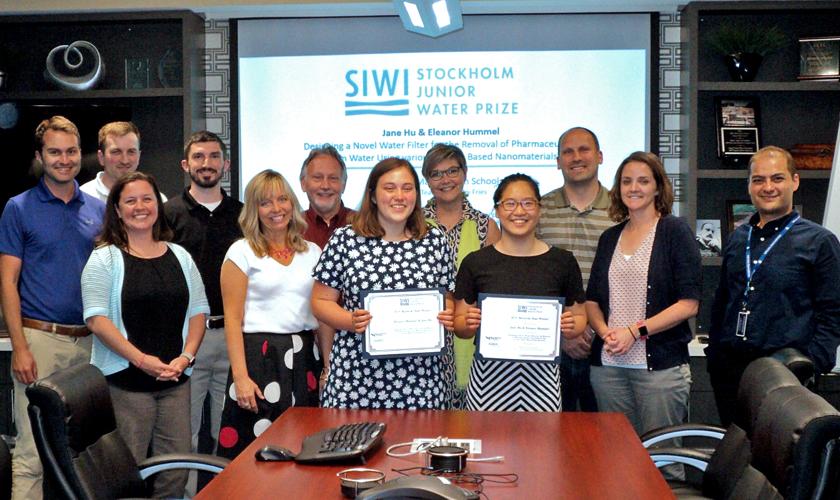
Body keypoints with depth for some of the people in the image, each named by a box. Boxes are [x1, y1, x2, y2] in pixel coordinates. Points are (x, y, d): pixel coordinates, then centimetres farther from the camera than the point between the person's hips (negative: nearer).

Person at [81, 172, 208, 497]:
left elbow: (198, 312, 12)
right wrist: (141, 359, -17)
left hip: (175, 379, 4)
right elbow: (97, 319, -10)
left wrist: (185, 357, -5)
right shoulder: (105, 258, -1)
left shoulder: (180, 257, 13)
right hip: (124, 381, -4)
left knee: (176, 471, 5)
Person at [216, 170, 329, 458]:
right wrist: (240, 377, -13)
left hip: (303, 357, 4)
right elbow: (233, 319, -5)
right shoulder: (242, 253, -1)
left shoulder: (312, 252, 11)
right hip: (259, 357, -4)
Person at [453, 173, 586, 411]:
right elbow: (460, 325, 7)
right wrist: (469, 323, -13)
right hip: (489, 375, 0)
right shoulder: (475, 263, 3)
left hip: (541, 374, 0)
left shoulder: (562, 261, 4)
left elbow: (579, 318, 11)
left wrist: (570, 327, -9)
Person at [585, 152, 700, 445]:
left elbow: (688, 304, -8)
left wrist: (635, 332, -14)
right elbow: (592, 300, 14)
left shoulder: (675, 231, -1)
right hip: (608, 364, 5)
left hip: (660, 364, -4)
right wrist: (605, 332, -6)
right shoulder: (610, 238, 15)